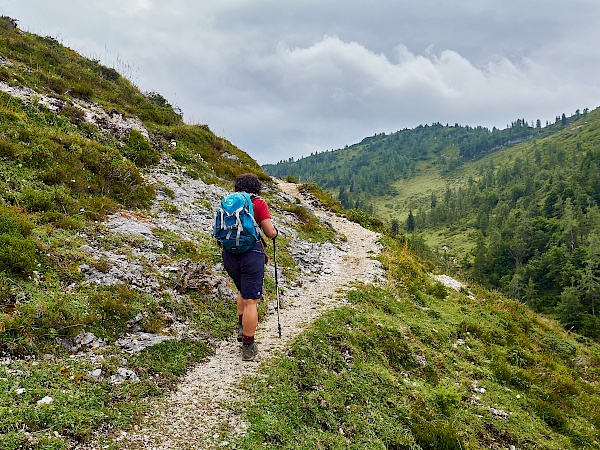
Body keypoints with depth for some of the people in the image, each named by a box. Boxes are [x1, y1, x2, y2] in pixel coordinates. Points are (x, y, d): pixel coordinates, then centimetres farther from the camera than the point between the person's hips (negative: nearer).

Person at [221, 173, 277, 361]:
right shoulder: (259, 203, -3)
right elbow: (270, 233, -7)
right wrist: (275, 231, 16)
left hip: (229, 253, 5)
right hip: (251, 253, -5)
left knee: (243, 292, 29)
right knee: (251, 300, 1)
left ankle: (241, 327, 26)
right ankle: (248, 347, 6)